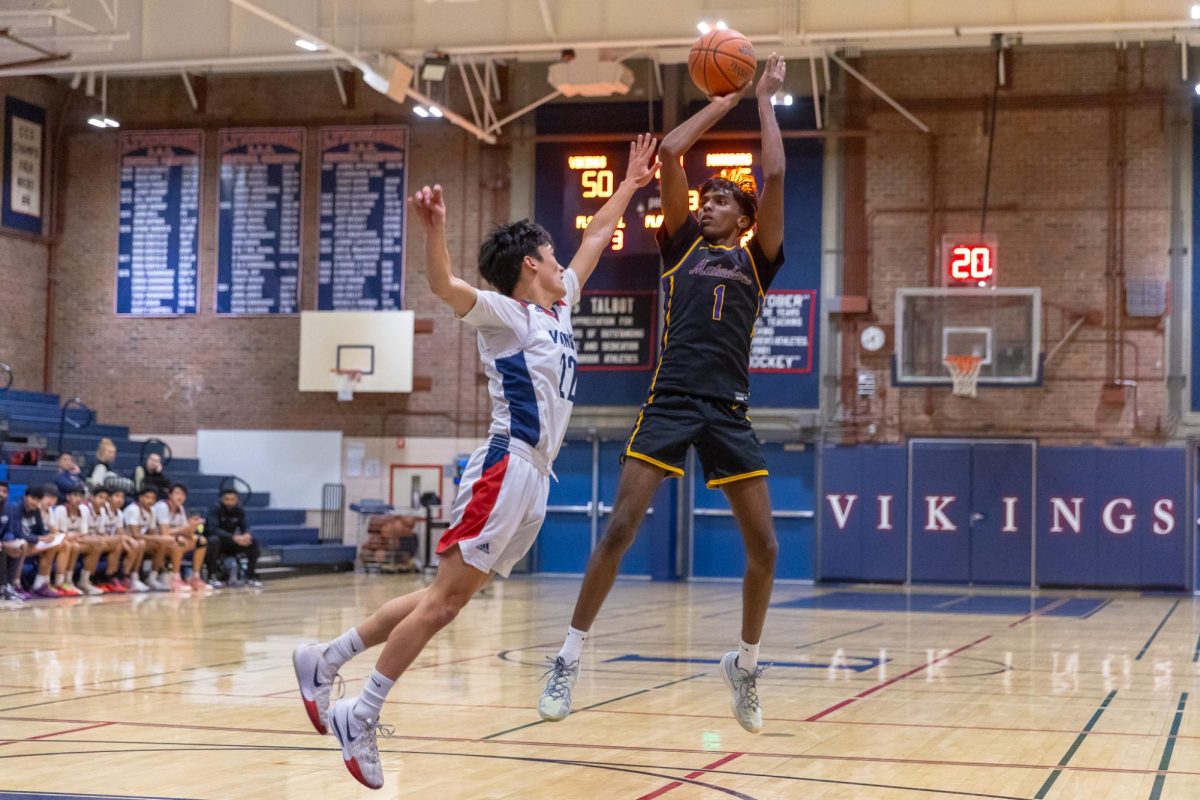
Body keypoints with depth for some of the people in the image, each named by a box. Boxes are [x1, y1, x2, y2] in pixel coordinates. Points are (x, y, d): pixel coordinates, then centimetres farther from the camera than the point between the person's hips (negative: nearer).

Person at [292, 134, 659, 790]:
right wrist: (433, 229, -42)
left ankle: (326, 661, 12)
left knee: (448, 600, 7)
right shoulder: (506, 315, -5)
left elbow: (596, 239, 32)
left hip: (534, 481, 9)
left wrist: (631, 184, 37)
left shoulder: (558, 308, 19)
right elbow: (444, 285, -24)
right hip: (505, 470, -9)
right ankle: (361, 715, -6)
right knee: (446, 597, -10)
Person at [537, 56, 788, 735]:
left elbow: (775, 176, 4)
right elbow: (670, 154, 9)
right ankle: (569, 661, -3)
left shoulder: (757, 258, 14)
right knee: (620, 528, -10)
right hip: (671, 400, -1)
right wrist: (722, 102, 16)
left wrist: (765, 100, 12)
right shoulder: (683, 245, 15)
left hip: (730, 410, 1)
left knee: (764, 545, -2)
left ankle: (746, 665, 18)